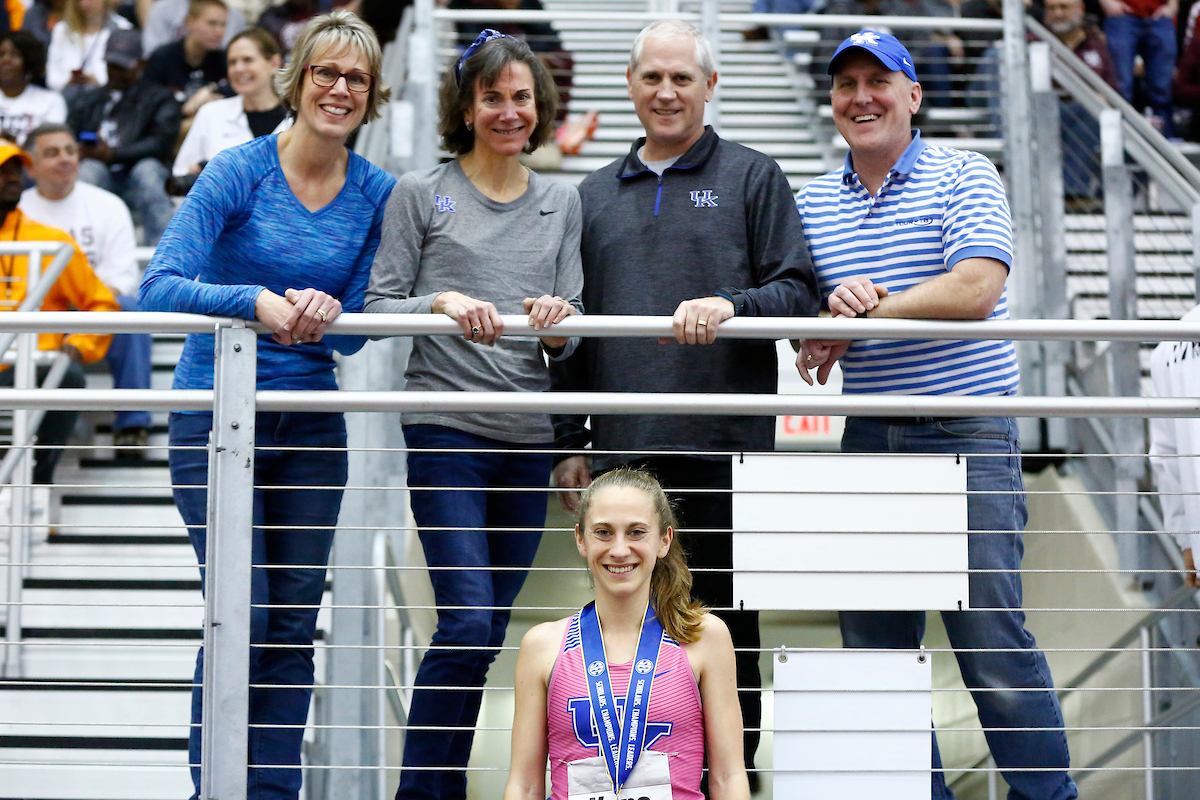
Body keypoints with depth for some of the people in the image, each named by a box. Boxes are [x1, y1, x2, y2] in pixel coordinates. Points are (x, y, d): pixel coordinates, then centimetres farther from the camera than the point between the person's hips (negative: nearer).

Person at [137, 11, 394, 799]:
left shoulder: (377, 193, 3)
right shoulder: (238, 172, -9)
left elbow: (355, 333, 5)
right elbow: (159, 285, -17)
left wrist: (322, 314, -17)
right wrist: (257, 302, -31)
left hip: (311, 422, 4)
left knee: (296, 624, 6)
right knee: (240, 617, -8)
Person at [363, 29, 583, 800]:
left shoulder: (562, 202, 14)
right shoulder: (420, 194, 2)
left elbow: (570, 341, 11)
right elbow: (379, 305, -1)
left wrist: (557, 325, -11)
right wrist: (443, 303, -19)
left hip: (529, 436, 4)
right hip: (446, 429, -4)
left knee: (490, 631, 8)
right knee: (468, 623, -13)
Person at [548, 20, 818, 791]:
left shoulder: (753, 178, 7)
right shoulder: (597, 194, 17)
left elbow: (798, 292, -1)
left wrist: (732, 305, -20)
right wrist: (570, 441, 12)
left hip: (725, 445, -3)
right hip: (624, 449, 3)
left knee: (724, 619, 2)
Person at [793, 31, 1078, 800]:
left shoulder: (964, 176, -1)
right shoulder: (813, 200, 13)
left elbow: (975, 288, -16)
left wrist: (857, 317, -13)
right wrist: (833, 306, -12)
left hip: (967, 437, -5)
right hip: (868, 438, 5)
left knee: (992, 640, -6)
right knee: (873, 641, 8)